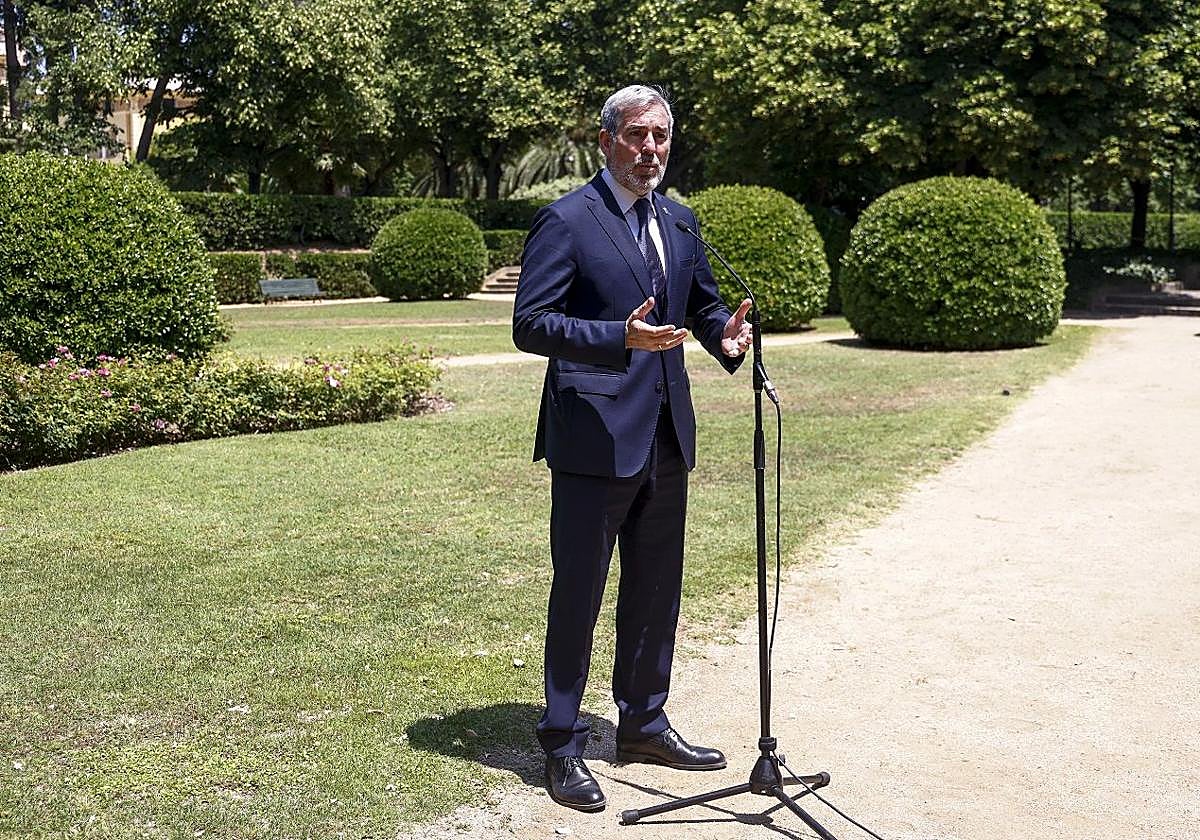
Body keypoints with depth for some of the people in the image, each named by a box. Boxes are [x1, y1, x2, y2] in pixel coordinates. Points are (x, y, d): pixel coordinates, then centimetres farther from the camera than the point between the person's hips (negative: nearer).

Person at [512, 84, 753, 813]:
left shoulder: (679, 221, 12)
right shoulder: (567, 221, -9)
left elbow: (702, 301, 22)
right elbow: (531, 324, -14)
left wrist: (724, 332, -2)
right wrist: (622, 337, -27)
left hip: (665, 437, 7)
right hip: (595, 438, -7)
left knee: (657, 588, 16)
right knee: (579, 592, 2)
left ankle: (644, 724, 32)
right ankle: (563, 746, 14)